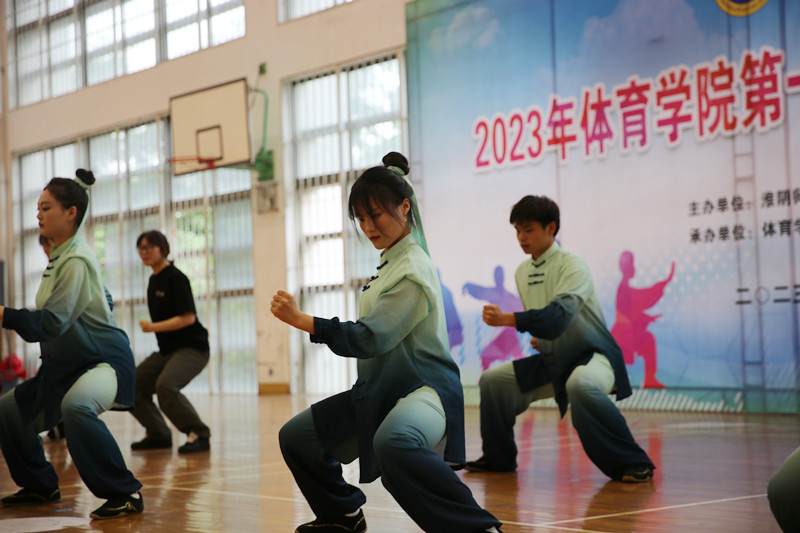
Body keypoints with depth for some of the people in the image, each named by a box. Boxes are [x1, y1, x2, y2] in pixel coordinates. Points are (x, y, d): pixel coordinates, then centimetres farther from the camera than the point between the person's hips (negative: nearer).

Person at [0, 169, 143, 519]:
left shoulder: (76, 260, -19)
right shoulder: (59, 255, 10)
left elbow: (52, 322, -26)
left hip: (104, 358, -10)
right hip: (66, 364, 11)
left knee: (76, 405, -39)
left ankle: (125, 493, -30)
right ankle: (40, 486, 31)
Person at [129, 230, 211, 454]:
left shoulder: (175, 278, -12)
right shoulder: (154, 280, 14)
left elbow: (188, 317, -19)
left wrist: (153, 327, -19)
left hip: (191, 349, -9)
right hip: (166, 351, 9)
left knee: (165, 385, -31)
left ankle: (200, 435, -19)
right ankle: (158, 435, 14)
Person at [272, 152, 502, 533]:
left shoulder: (412, 271, -16)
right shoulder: (391, 263, 11)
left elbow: (369, 339, -22)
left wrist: (300, 320, -23)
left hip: (422, 388, -10)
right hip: (381, 388, 10)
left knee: (392, 444, -42)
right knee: (295, 437, 11)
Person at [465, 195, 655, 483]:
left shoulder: (572, 265, -18)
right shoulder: (522, 272, 5)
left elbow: (558, 315, -35)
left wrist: (507, 319, -42)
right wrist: (537, 336, 4)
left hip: (592, 355, -8)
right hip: (552, 361, 8)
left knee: (580, 385, -40)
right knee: (492, 381, 5)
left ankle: (631, 463, -31)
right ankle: (499, 458, 22)